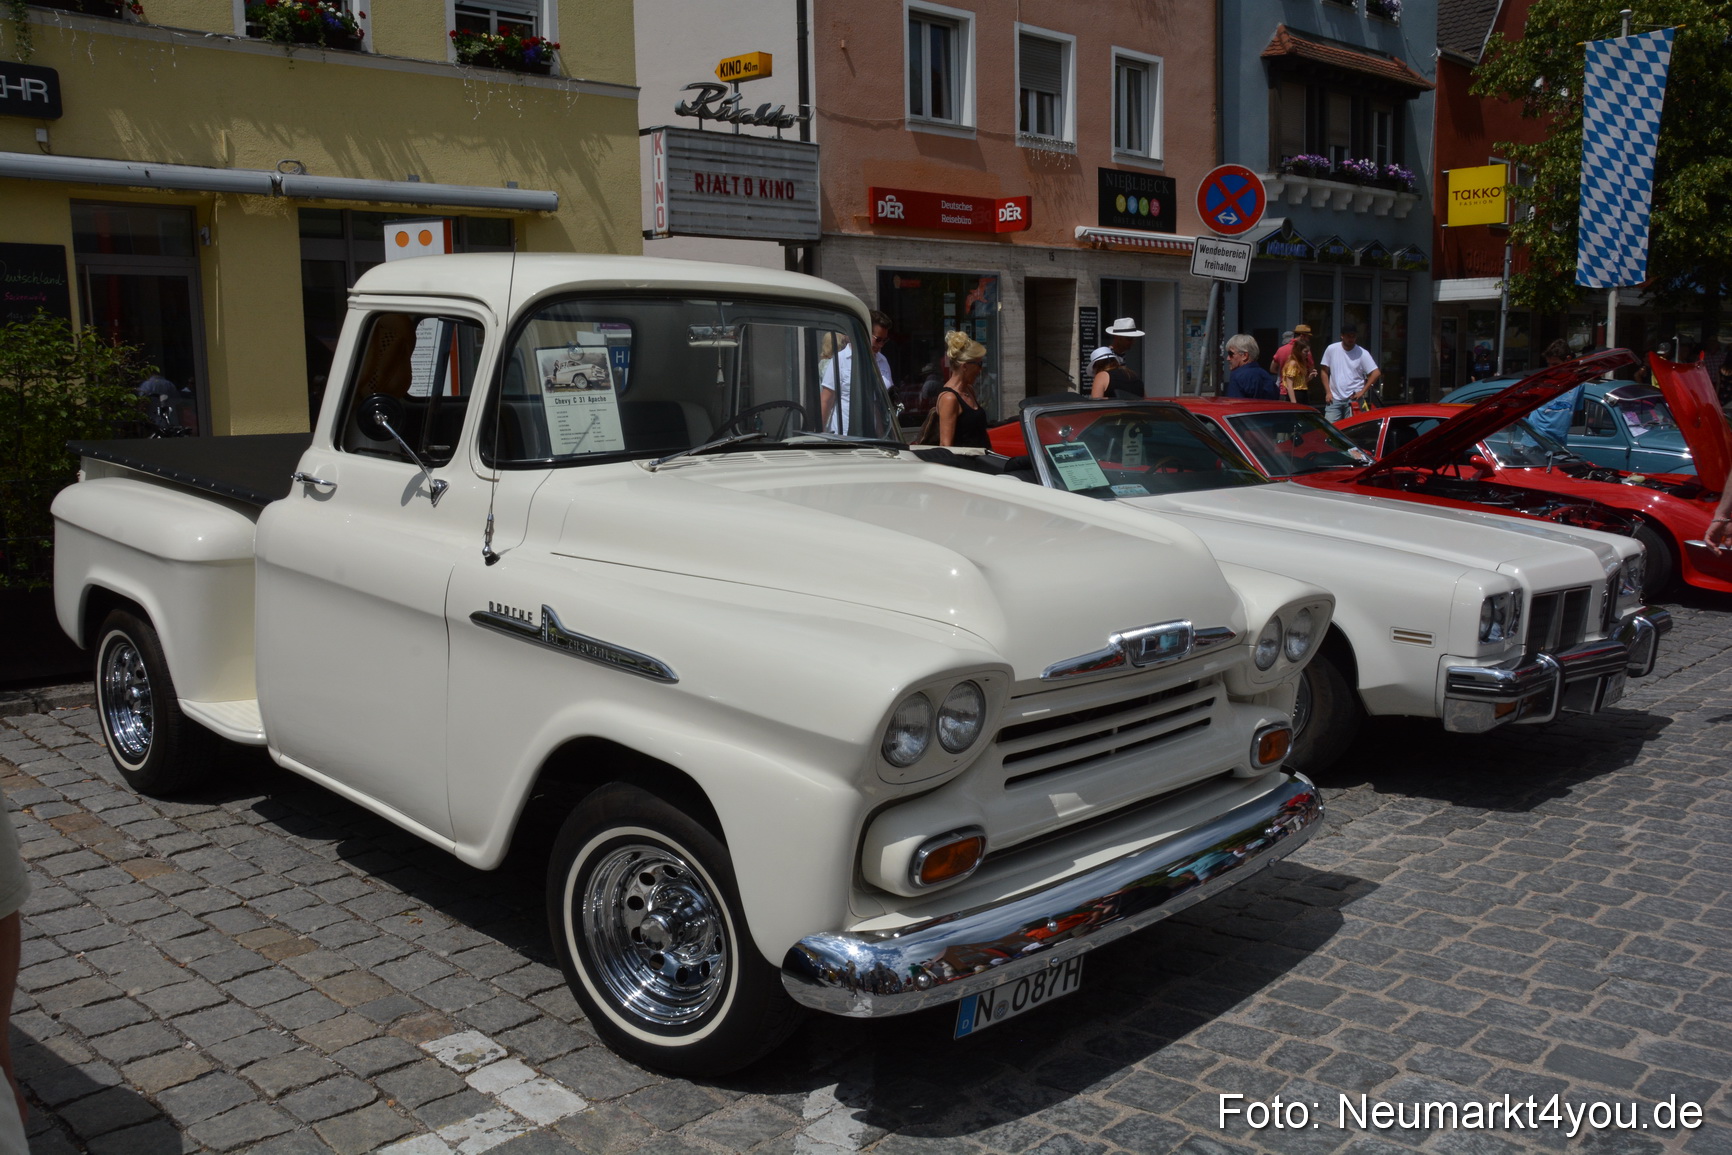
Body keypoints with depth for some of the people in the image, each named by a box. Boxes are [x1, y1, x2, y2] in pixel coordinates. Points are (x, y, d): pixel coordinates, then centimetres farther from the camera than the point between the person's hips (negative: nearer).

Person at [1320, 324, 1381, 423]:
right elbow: (1324, 371, 8)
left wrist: (1362, 391, -10)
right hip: (1334, 399, 1)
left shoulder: (1363, 353, -3)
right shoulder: (1331, 349, 1)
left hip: (1353, 399, -1)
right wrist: (1328, 392, 1)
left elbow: (1376, 373, -6)